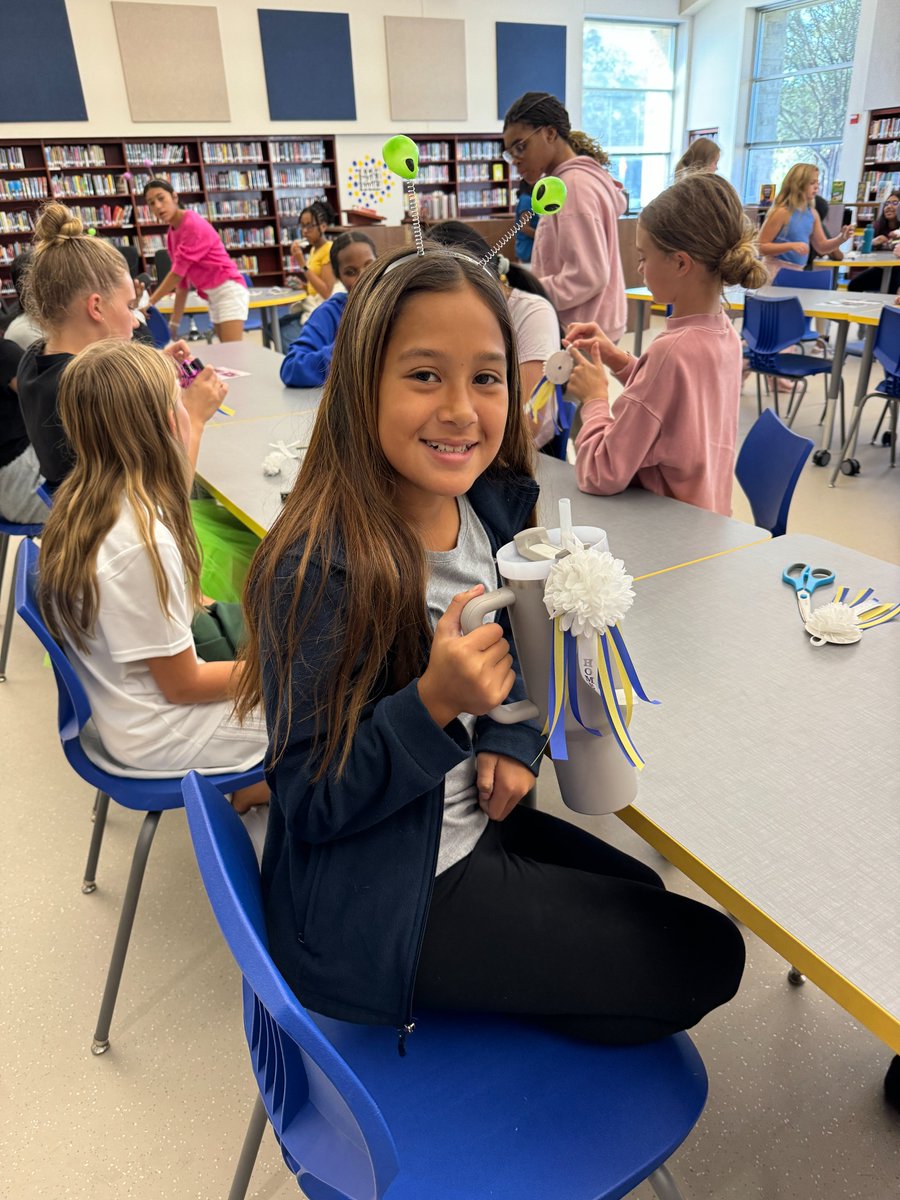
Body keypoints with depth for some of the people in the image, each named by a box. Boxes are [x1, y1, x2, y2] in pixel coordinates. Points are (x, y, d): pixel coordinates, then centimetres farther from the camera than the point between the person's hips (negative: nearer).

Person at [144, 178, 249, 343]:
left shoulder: (193, 224, -14)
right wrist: (174, 321, 13)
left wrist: (149, 303, -12)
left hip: (228, 290, -9)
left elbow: (178, 272, -16)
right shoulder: (171, 234, 12)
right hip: (212, 296, 9)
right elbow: (183, 278, 16)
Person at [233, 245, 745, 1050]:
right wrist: (434, 705, -36)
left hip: (469, 827, 7)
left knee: (643, 900, 26)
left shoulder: (499, 504, -7)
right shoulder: (319, 569, -29)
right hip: (377, 909, -7)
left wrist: (512, 741, -8)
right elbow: (309, 807, -22)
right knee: (704, 955, 3)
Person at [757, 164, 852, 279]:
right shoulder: (782, 212, -13)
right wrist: (791, 246, -24)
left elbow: (821, 247, 15)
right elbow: (760, 247, -15)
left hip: (798, 270, 7)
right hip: (777, 270, -7)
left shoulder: (812, 213, 8)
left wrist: (841, 238, -4)